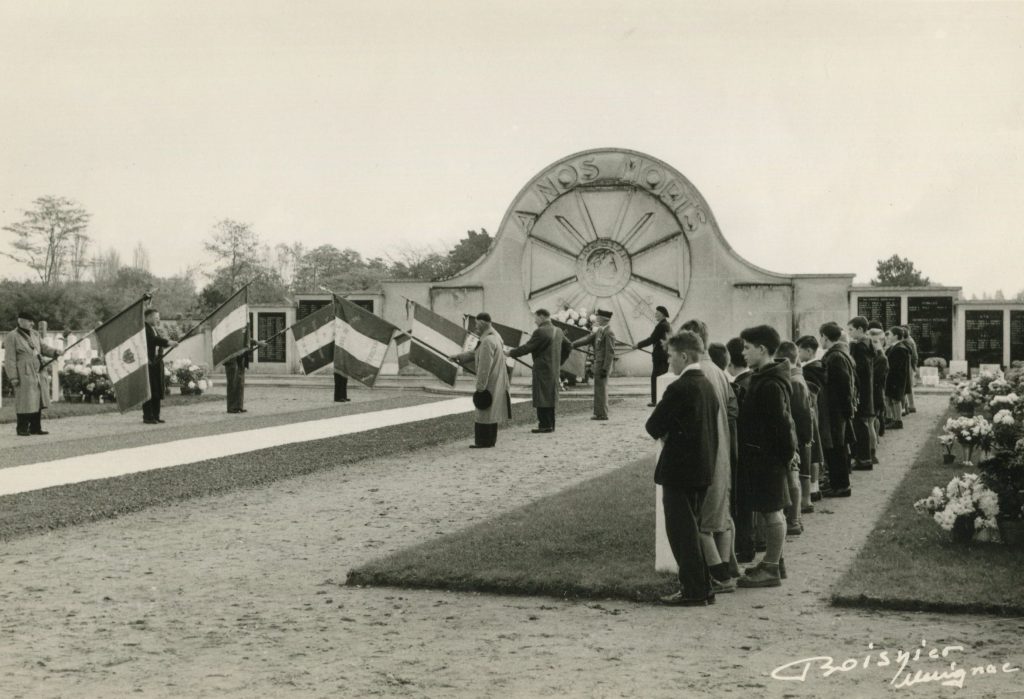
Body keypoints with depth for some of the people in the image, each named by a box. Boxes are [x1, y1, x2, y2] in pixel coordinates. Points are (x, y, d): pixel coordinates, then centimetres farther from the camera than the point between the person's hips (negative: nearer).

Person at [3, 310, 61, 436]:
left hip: (39, 373, 7)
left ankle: (35, 427, 16)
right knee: (25, 402, -4)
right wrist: (13, 377, -14)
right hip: (24, 374, -7)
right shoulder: (12, 337, -5)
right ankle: (22, 429, 4)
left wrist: (55, 352, -6)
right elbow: (10, 359, -9)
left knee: (38, 401, 8)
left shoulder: (35, 334, 15)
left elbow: (44, 348, 15)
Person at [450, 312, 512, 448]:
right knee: (490, 411, 14)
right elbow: (477, 353, 15)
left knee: (484, 412, -2)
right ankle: (490, 440, 19)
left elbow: (484, 367, -24)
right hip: (496, 381, 10)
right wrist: (459, 357, 9)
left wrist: (480, 387, -23)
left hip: (488, 382, -10)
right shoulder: (494, 336, 10)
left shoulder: (487, 341, -22)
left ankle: (484, 441, 2)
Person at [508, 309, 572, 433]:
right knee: (550, 397, 13)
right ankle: (550, 424, 17)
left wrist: (511, 353, -6)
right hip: (554, 370, 9)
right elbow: (568, 346, 21)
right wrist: (559, 361, 26)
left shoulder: (540, 332, -15)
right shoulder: (558, 331, 12)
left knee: (542, 397, -5)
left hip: (542, 370, -9)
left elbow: (527, 348, -16)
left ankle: (545, 425, -7)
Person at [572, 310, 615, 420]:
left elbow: (610, 352, -20)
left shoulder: (609, 333, -17)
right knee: (599, 390, 14)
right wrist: (573, 345, 3)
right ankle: (599, 413, 20)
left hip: (603, 365, -10)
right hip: (598, 364, 10)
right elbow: (588, 339, 13)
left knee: (601, 389, -4)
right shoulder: (599, 330, 12)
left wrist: (605, 369, -22)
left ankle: (602, 414, 0)